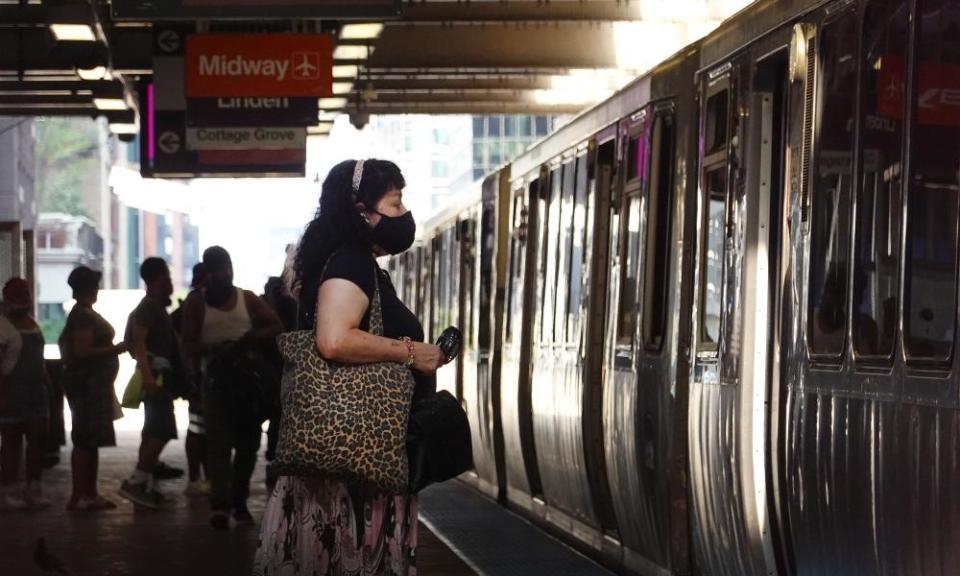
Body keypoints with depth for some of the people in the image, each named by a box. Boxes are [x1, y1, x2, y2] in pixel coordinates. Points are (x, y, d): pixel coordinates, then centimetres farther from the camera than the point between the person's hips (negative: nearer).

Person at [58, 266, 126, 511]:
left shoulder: (85, 314, 16)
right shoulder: (82, 316, -16)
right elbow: (83, 352, -24)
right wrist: (116, 349, -19)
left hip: (93, 383, 11)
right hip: (87, 382, -11)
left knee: (90, 441, 11)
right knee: (85, 440, -10)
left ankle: (89, 494, 14)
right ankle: (79, 496, -9)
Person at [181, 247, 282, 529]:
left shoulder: (248, 299, 9)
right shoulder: (197, 304, 4)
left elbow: (276, 326, 3)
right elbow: (188, 344, -2)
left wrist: (253, 338, -16)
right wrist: (212, 349, -23)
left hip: (247, 377, 3)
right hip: (216, 378, -3)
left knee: (248, 442, 6)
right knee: (219, 442, -12)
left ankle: (239, 500, 18)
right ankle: (219, 504, -18)